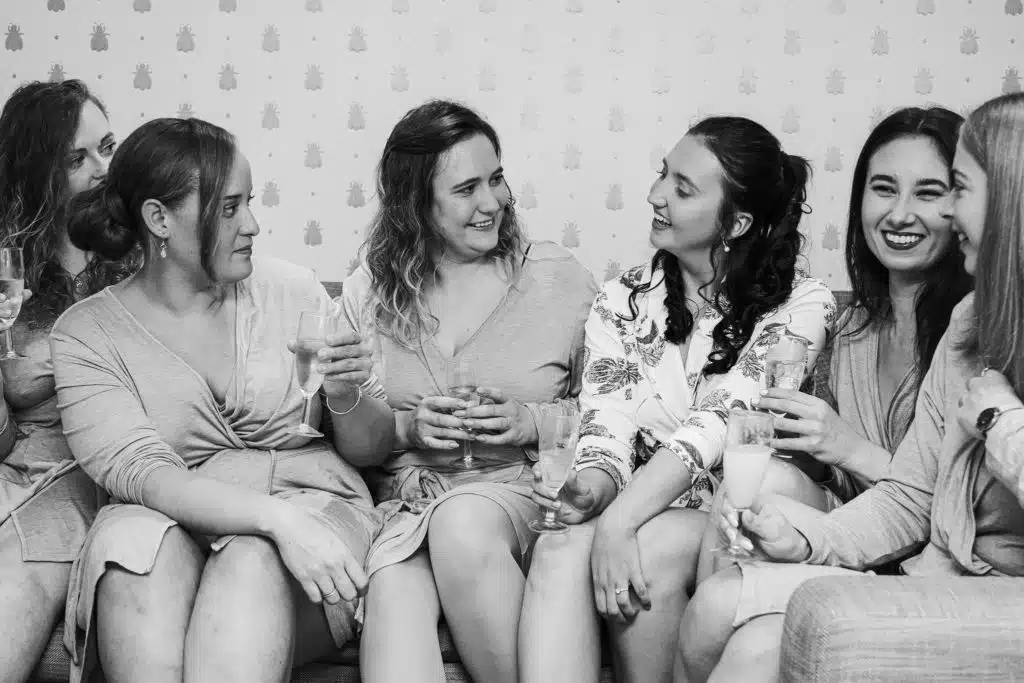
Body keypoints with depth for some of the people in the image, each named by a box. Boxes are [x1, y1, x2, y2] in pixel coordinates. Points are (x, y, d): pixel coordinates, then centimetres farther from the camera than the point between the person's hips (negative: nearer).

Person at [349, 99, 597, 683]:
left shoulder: (562, 280, 7)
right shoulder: (369, 294, 10)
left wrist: (530, 421, -9)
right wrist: (408, 428, -7)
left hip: (518, 488, 0)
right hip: (403, 501, 1)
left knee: (464, 528, -35)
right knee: (393, 593, -33)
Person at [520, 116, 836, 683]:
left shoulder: (800, 306, -2)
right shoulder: (620, 301, 11)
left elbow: (719, 422, -15)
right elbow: (606, 424, -1)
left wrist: (619, 520, -27)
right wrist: (595, 487, -25)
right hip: (638, 518, 3)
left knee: (651, 550, -33)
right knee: (557, 553, -30)